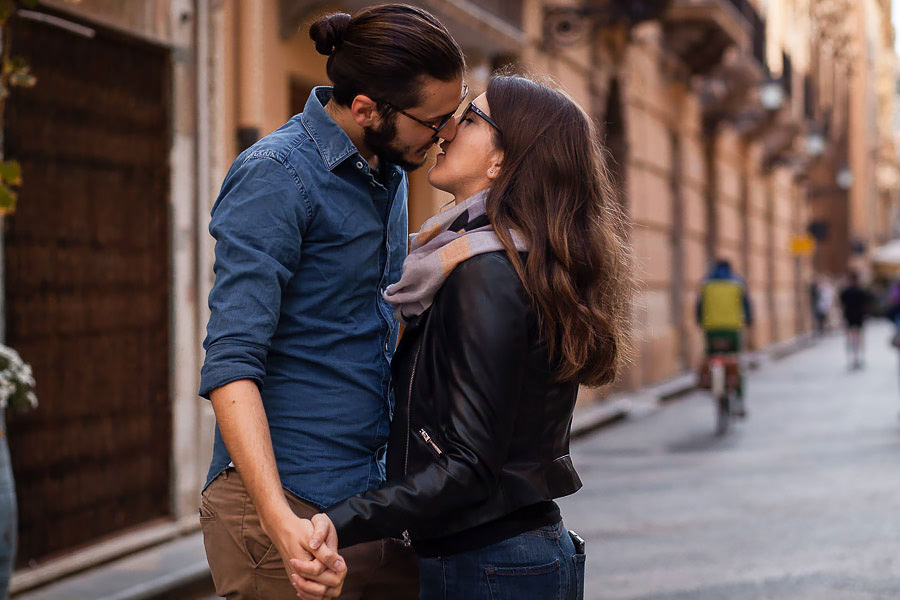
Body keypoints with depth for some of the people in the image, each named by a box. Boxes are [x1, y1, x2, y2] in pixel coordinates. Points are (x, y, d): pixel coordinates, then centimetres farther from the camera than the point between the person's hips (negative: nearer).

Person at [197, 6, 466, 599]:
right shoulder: (276, 176, -14)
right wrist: (281, 521, -31)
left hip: (368, 500, 8)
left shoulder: (389, 171, 13)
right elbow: (230, 363, -22)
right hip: (293, 508, -8)